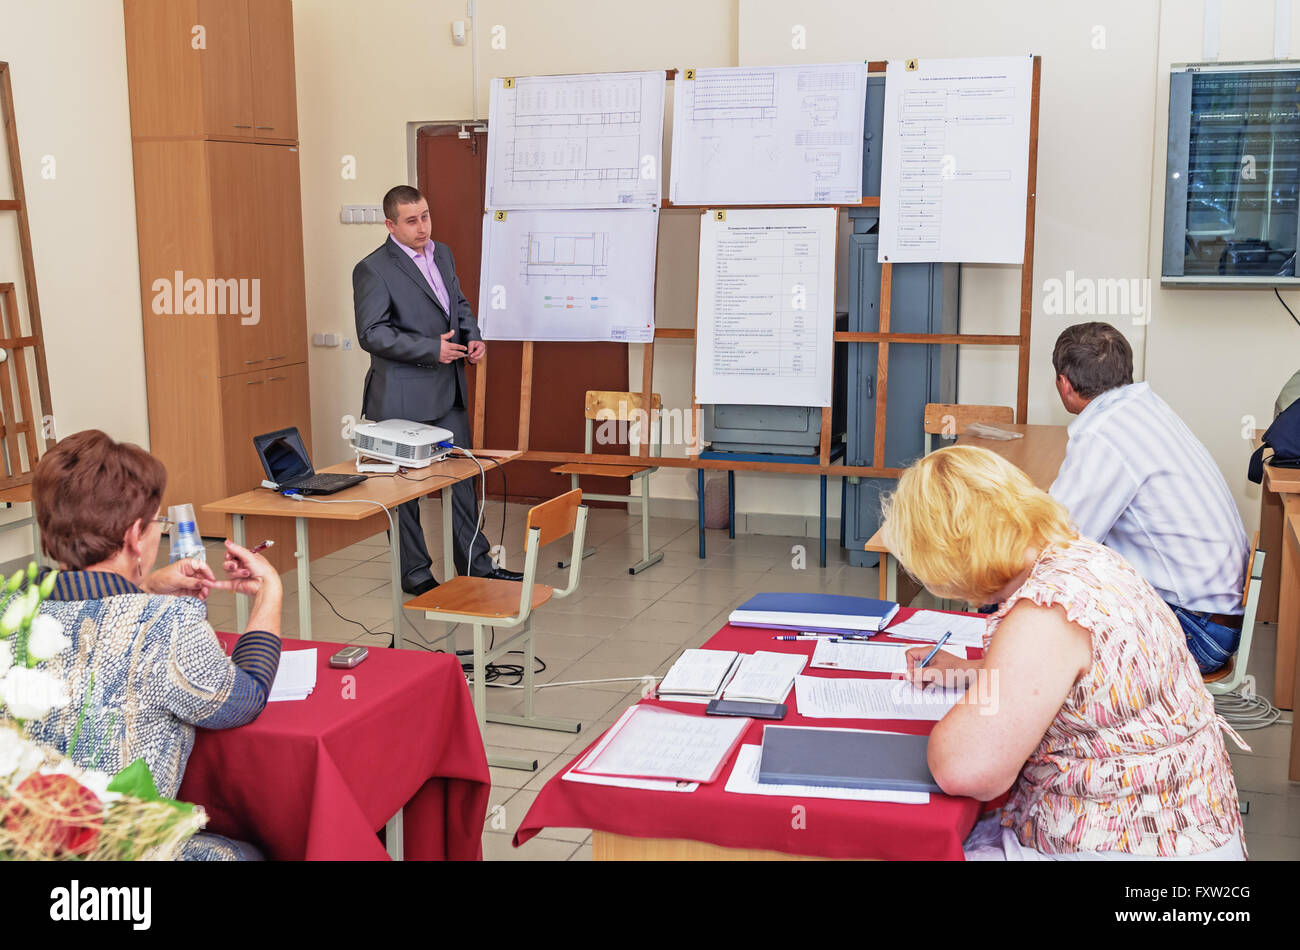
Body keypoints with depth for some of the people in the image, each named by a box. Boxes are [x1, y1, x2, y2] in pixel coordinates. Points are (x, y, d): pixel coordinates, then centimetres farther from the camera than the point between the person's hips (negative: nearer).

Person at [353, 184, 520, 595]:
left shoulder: (441, 253, 10)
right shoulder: (373, 269, -13)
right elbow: (372, 334, -18)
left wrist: (473, 336, 1)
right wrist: (432, 349, -21)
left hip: (448, 391, 7)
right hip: (403, 396, -7)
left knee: (461, 476, 13)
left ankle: (476, 564, 24)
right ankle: (414, 574, 18)